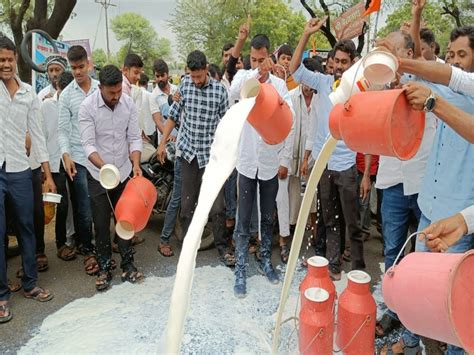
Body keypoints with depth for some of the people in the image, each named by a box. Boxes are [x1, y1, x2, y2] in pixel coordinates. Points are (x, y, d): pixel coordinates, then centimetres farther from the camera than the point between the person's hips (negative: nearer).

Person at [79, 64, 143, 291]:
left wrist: (136, 164, -18)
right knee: (101, 224, 5)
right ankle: (104, 269, 20)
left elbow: (134, 138, -2)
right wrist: (105, 167, -33)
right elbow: (88, 144, -17)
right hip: (98, 175, -2)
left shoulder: (128, 103, -5)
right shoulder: (87, 107, -14)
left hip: (124, 172, 3)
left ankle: (127, 264, 24)